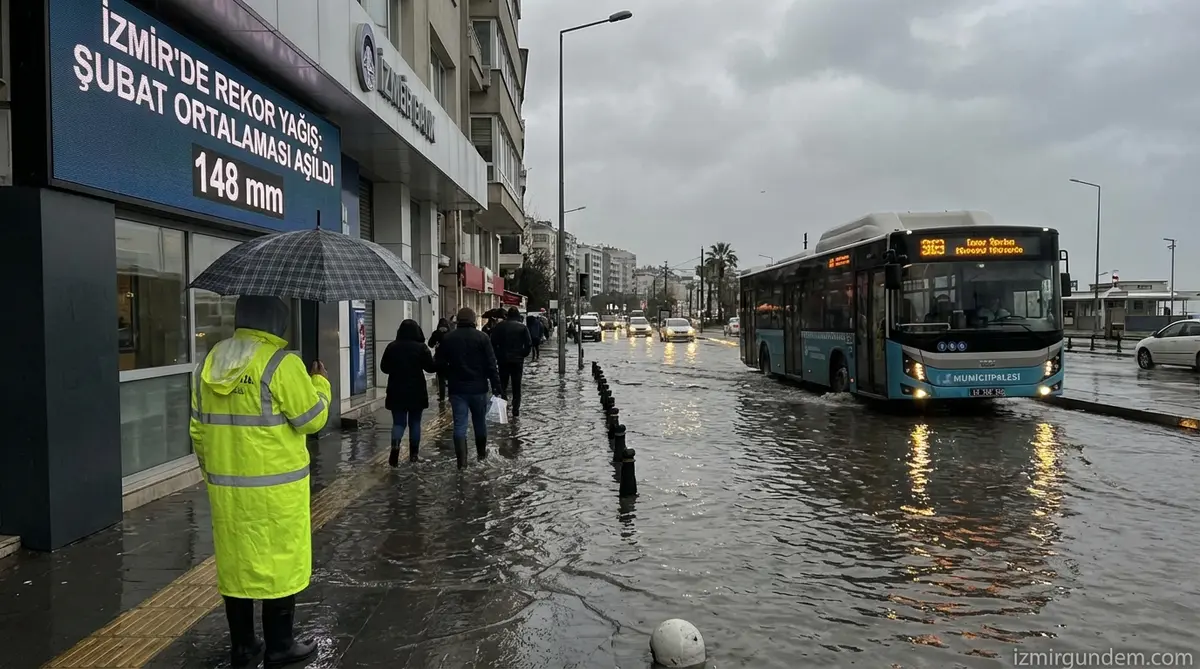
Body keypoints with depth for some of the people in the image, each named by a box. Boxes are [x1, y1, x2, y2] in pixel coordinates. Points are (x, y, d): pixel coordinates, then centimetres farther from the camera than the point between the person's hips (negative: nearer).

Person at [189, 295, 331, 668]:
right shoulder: (282, 363, -15)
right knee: (279, 562, 6)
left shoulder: (210, 361, 5)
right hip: (276, 487, -6)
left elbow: (198, 430, 11)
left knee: (235, 563, 14)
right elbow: (311, 418, -11)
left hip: (225, 487, 6)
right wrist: (320, 384, 7)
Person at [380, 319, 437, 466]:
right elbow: (430, 367, -6)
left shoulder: (392, 347, -1)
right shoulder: (421, 347, -9)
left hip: (396, 392, 1)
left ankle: (395, 445, -21)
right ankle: (413, 454, 16)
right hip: (416, 392, -1)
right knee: (415, 422, 12)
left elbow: (384, 368, 6)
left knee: (398, 422, 6)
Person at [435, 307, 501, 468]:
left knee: (459, 424, 1)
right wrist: (496, 387, -5)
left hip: (457, 388, 0)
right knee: (480, 421, 17)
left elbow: (439, 363, 3)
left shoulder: (447, 338, -1)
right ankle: (481, 452, 32)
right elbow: (491, 365, -8)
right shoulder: (482, 337, -7)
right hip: (478, 388, 0)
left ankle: (461, 459, -6)